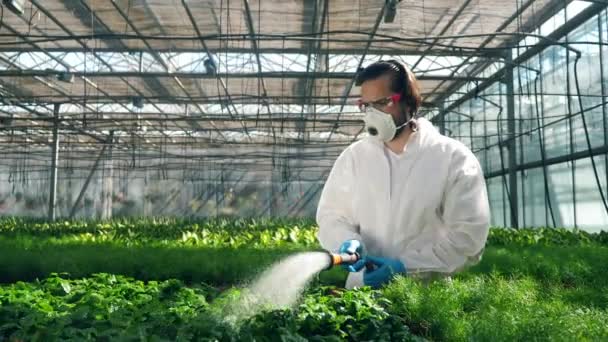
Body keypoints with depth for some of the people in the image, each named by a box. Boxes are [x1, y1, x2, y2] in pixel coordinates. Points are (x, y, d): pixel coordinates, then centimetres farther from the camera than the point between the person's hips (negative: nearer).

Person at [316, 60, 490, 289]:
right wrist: (348, 242, -10)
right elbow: (330, 215, 11)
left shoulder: (454, 158, -2)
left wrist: (405, 266, -15)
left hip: (427, 290, -1)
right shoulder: (353, 156, 8)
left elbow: (469, 235, -7)